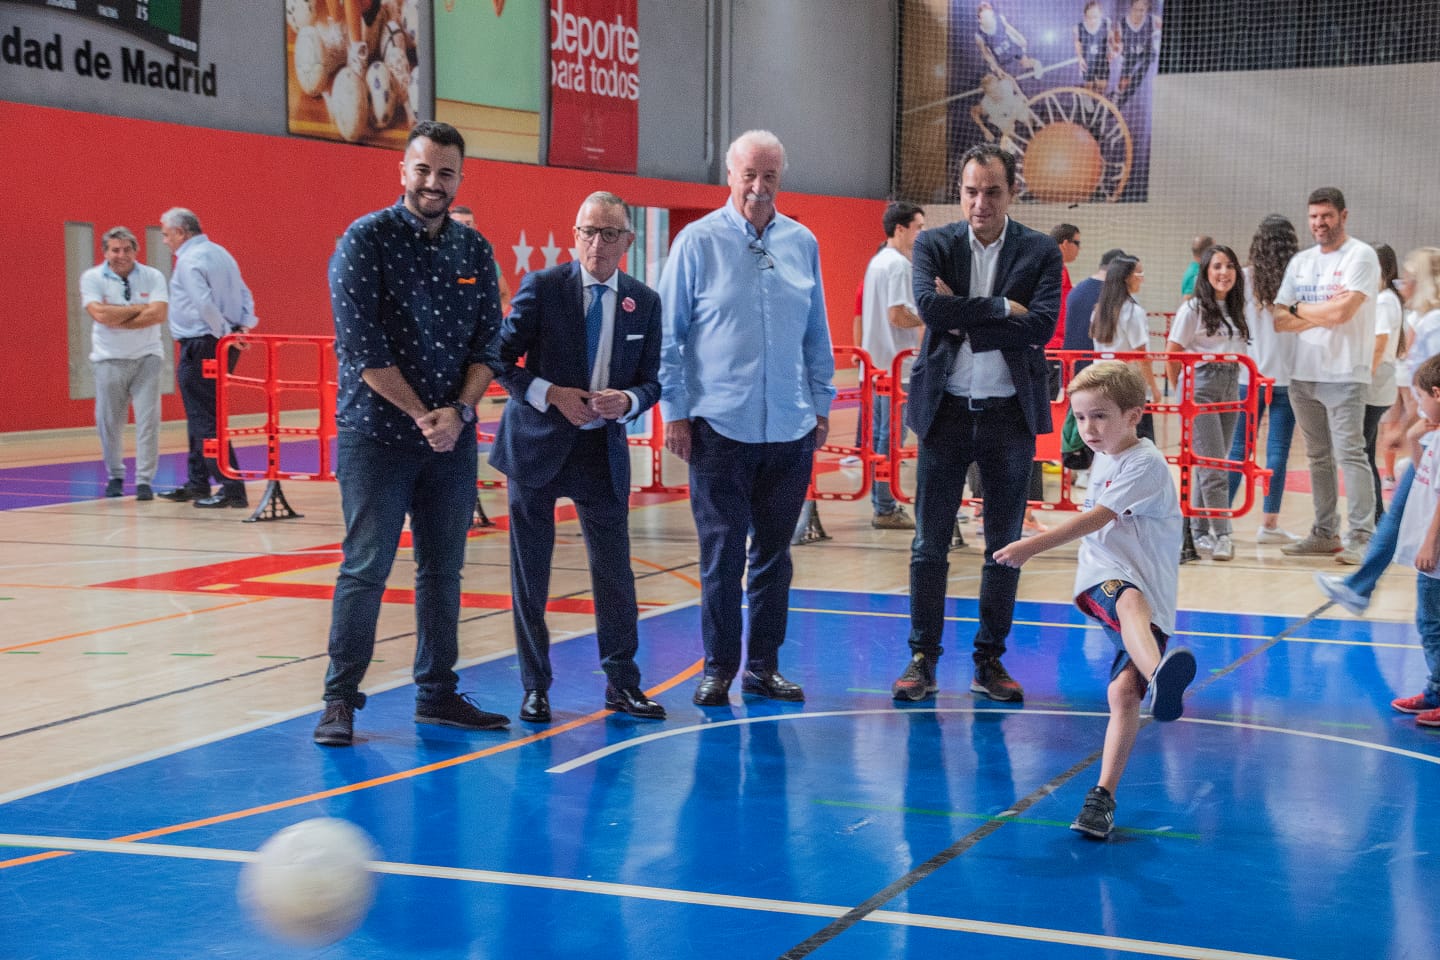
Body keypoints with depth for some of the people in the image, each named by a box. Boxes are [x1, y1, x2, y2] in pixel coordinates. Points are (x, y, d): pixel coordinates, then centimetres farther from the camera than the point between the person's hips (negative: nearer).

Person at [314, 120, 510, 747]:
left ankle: (437, 693, 18)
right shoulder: (366, 239, -6)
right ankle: (340, 698, 3)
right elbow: (362, 346, -12)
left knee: (443, 568, 9)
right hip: (377, 432, -5)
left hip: (452, 436, 5)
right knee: (366, 566, -5)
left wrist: (458, 411, -10)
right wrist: (421, 414, -14)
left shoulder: (475, 251, 9)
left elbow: (487, 343, 6)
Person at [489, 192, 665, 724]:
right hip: (538, 442, -2)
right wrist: (551, 395, -18)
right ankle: (535, 687, 16)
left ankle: (622, 683, 18)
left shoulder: (644, 301, 3)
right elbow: (501, 359, -6)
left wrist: (626, 401, -15)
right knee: (530, 571, 4)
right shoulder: (542, 286, -6)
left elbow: (651, 381, 7)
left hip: (603, 448, 2)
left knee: (614, 569, 5)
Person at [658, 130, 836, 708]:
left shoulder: (802, 244, 8)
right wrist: (674, 410, -4)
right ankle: (718, 669, 10)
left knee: (773, 552, 9)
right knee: (722, 553, 1)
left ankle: (763, 665, 18)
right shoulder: (698, 242, -2)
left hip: (790, 426, 3)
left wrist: (822, 403, 13)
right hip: (720, 424, -3)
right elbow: (669, 333, 0)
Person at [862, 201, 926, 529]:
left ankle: (880, 503, 18)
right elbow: (897, 314, -22)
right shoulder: (899, 264, -15)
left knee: (878, 433, 12)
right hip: (895, 364, -10)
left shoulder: (878, 261, 16)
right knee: (891, 436, -5)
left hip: (877, 363, 10)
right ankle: (886, 509, -2)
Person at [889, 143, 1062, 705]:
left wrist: (964, 320, -13)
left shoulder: (1040, 253, 0)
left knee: (1005, 546, 6)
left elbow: (1042, 326, -14)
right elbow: (930, 306, -17)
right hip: (946, 409, 0)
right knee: (930, 544, 3)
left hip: (1010, 412, 0)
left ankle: (990, 661, 16)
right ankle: (922, 659, 12)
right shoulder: (933, 246, 1)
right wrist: (1001, 309, -16)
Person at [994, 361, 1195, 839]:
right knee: (1130, 601, -35)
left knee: (1123, 692, -17)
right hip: (1103, 583, 3)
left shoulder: (1146, 464, -8)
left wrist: (1033, 546, -22)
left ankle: (1103, 795, -8)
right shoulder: (1104, 459, 18)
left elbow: (1096, 518, -17)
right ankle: (1158, 672, -69)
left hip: (1149, 595, -3)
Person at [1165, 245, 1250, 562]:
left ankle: (1199, 532, 17)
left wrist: (1231, 379, 7)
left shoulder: (1235, 309, 12)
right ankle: (1221, 534, -11)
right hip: (1201, 386, -6)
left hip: (1230, 387, 6)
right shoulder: (1193, 309, -6)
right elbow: (1172, 354, -4)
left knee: (1207, 464, 11)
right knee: (1212, 465, -10)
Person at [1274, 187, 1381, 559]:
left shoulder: (1361, 256, -6)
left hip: (1344, 375, -7)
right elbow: (1279, 321, 6)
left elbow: (1342, 311, -18)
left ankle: (1362, 535, -9)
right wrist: (1324, 311, -8)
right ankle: (1325, 534, 16)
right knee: (1318, 458, 11)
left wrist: (1298, 309, -2)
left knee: (1350, 454, -10)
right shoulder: (1301, 261, 13)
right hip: (1303, 374, 7)